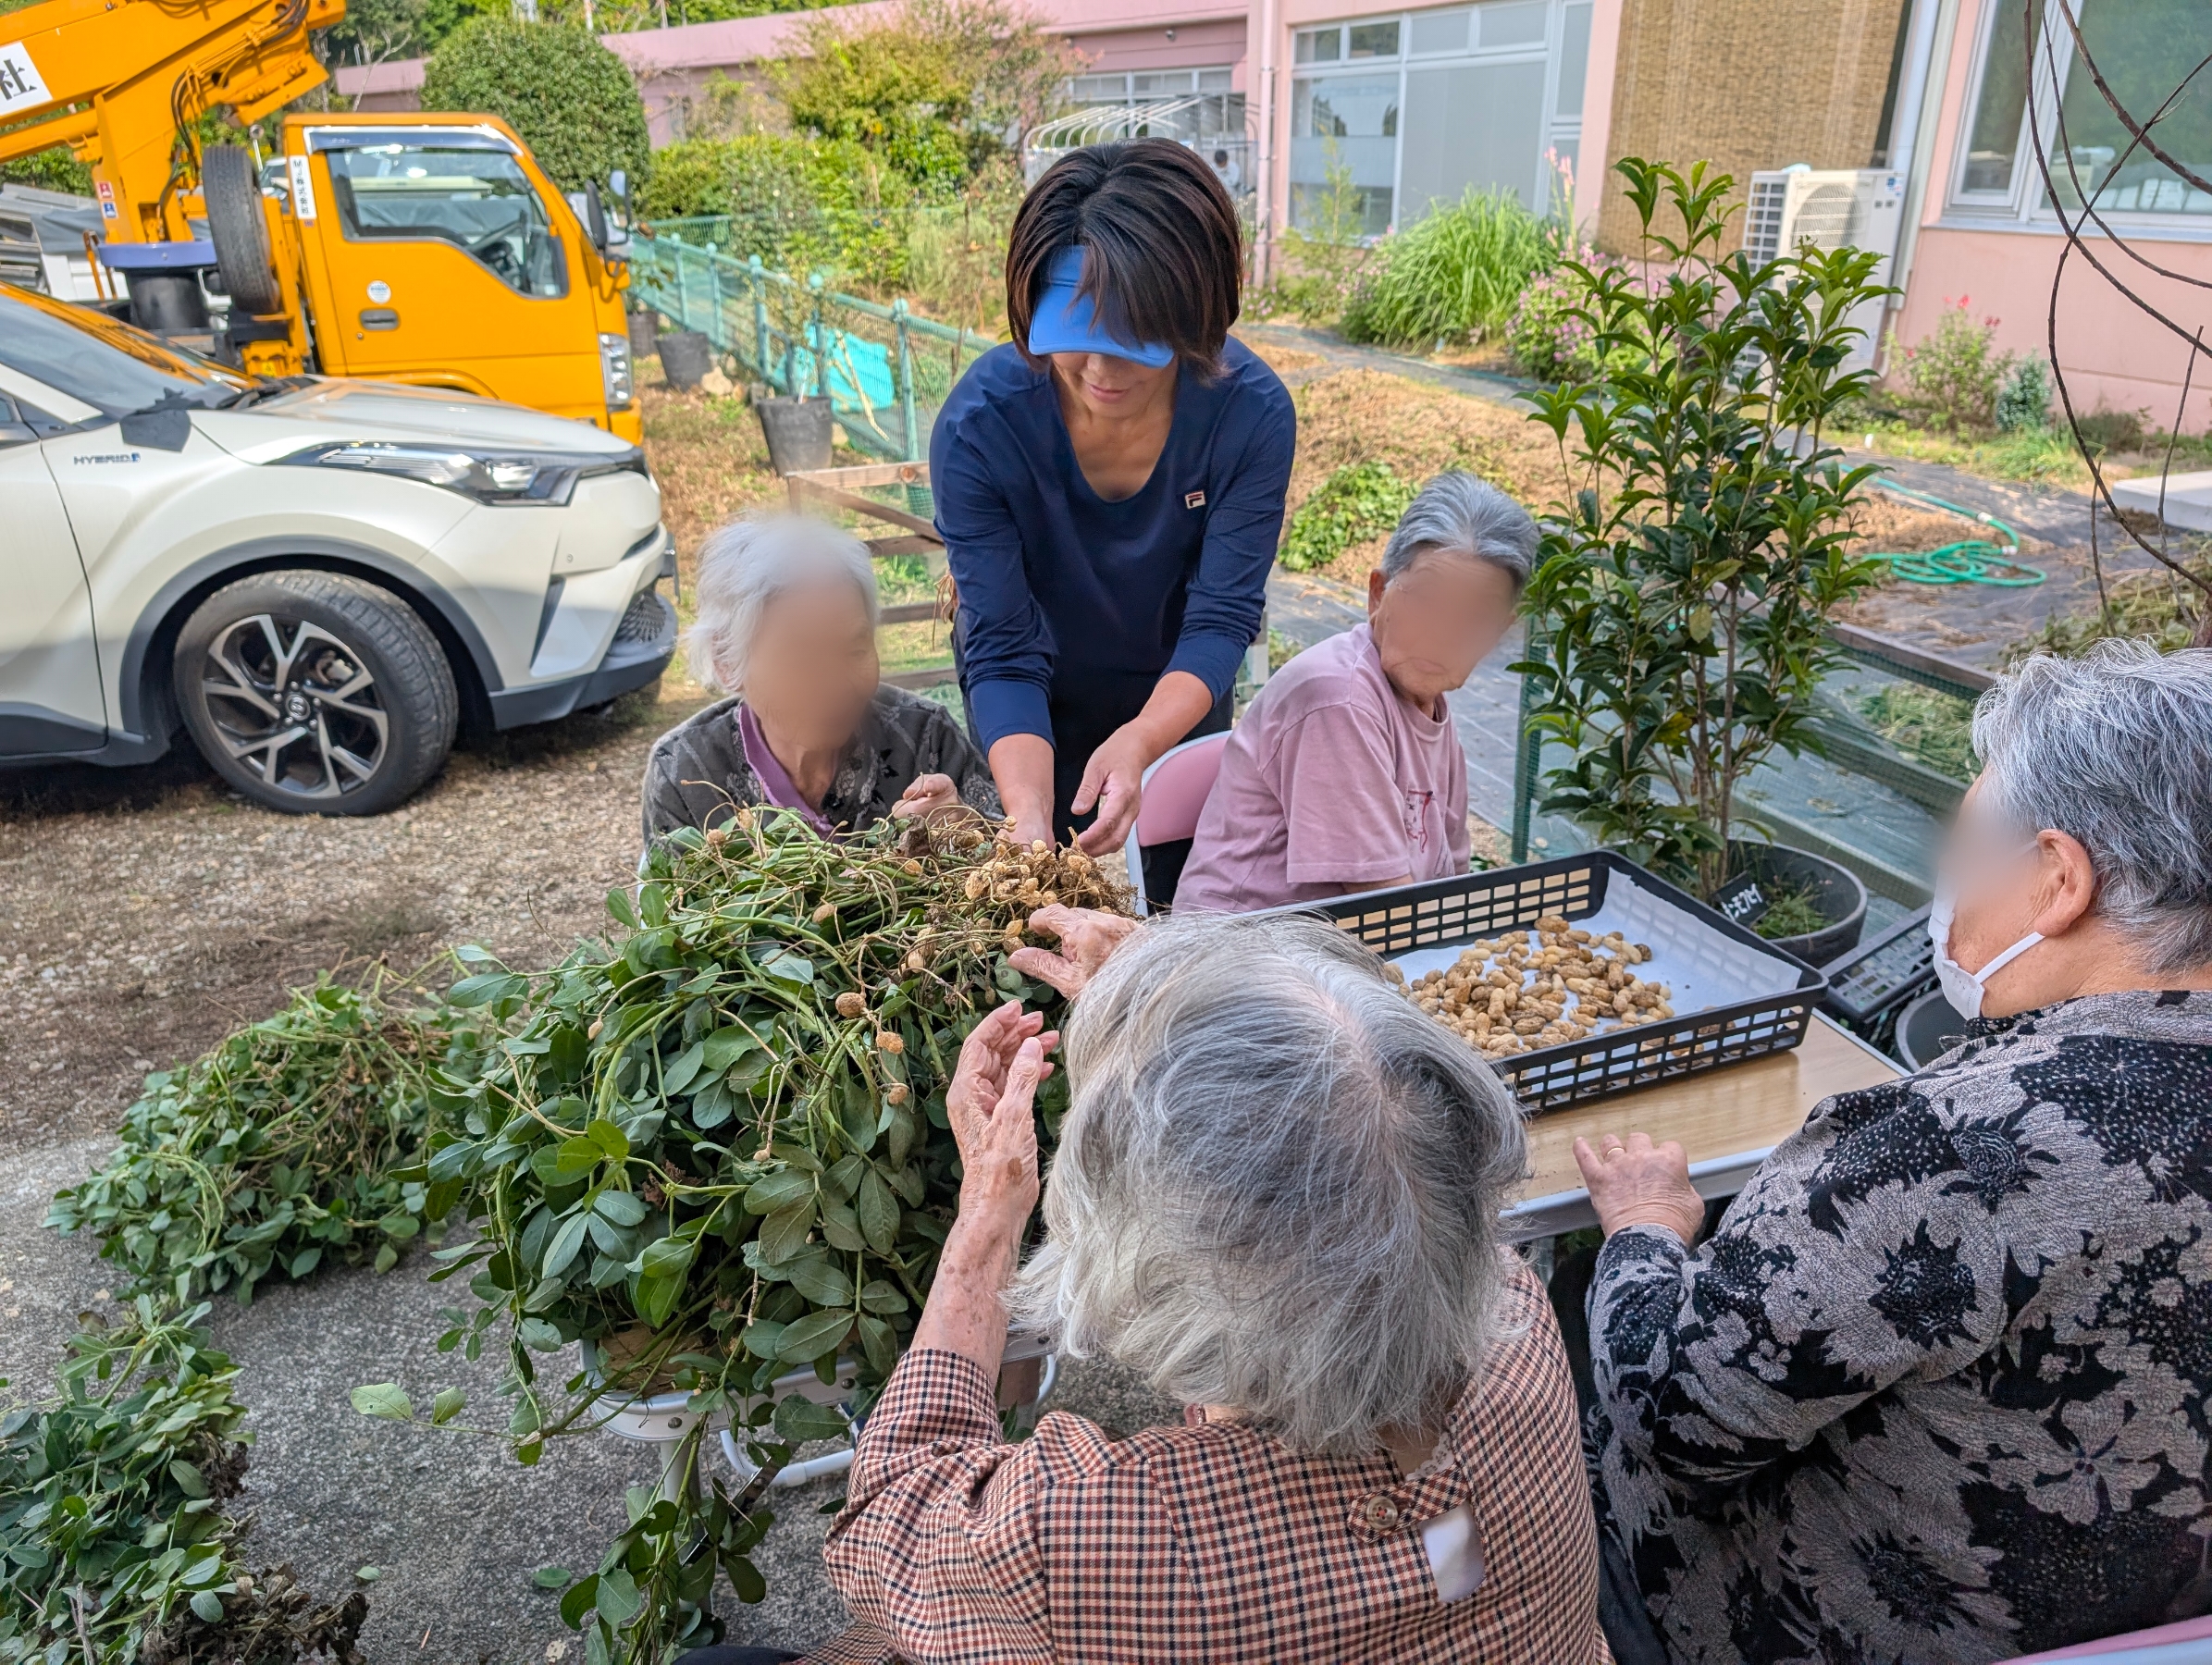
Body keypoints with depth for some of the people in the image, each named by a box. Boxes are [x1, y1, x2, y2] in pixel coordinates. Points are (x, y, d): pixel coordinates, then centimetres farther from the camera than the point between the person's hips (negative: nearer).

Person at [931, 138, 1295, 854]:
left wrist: (1139, 742, -46)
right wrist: (1029, 815, -45)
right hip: (1030, 729, -1)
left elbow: (1221, 620, -27)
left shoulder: (1251, 413, -26)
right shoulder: (978, 427, -29)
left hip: (1175, 714, 1)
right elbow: (1003, 652, -29)